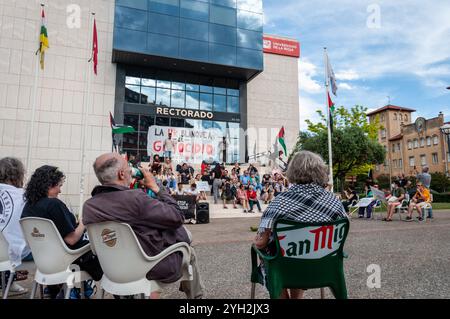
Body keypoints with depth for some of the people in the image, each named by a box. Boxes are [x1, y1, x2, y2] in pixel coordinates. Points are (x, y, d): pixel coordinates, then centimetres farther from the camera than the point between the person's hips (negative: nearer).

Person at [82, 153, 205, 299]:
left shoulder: (88, 206, -11)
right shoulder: (135, 198, -32)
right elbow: (177, 217, -23)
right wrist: (155, 187, -14)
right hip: (155, 268, -7)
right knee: (189, 253, 23)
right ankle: (195, 295, 41)